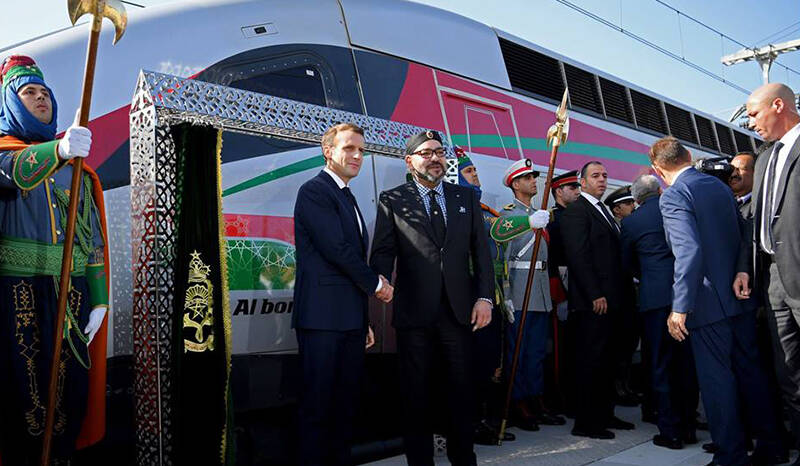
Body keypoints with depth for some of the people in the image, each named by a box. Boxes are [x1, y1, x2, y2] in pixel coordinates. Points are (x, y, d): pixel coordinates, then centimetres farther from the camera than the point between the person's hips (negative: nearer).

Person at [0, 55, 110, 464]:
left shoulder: (78, 171, 19)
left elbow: (93, 238, 14)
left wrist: (99, 299, 4)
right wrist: (59, 150, -39)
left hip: (70, 291, 3)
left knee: (69, 388, 1)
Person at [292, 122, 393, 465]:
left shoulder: (348, 197, 21)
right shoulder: (315, 191, -7)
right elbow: (336, 248, -16)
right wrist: (375, 284, -4)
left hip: (350, 320, 9)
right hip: (322, 317, -8)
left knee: (345, 404, 12)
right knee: (319, 405, -2)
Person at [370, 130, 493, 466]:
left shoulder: (467, 198, 13)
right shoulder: (392, 200, 4)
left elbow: (481, 251, 9)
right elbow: (382, 252, -3)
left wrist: (484, 298, 0)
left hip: (459, 310, 2)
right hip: (414, 312, -2)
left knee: (461, 391, 9)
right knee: (416, 394, 7)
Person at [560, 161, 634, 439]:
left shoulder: (603, 210, 19)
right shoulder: (576, 212, -9)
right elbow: (579, 256, -16)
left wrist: (620, 291, 13)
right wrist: (595, 295, -19)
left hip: (609, 299, 9)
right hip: (592, 301, -9)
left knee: (606, 360, 14)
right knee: (590, 360, -4)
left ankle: (604, 414, 24)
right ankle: (585, 422, 3)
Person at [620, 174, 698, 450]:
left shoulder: (631, 222, 0)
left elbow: (627, 262, 13)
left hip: (656, 296, -3)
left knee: (661, 365, 4)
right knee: (687, 361, 12)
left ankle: (671, 431, 7)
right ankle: (688, 427, 21)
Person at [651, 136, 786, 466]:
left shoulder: (673, 197, -15)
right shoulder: (720, 186, 11)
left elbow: (689, 251, -25)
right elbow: (743, 234, 17)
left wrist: (680, 308, -22)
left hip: (709, 303, -8)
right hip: (741, 295, 8)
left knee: (717, 379, 1)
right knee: (750, 370, 16)